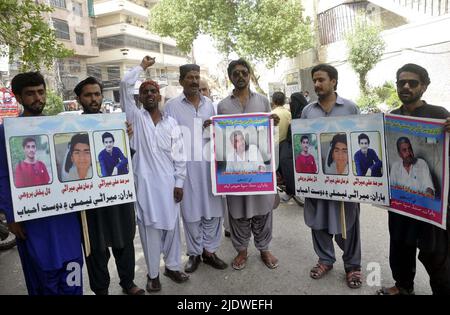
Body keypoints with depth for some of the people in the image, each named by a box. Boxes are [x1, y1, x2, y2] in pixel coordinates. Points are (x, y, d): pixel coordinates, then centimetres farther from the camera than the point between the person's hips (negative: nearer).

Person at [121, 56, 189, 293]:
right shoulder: (135, 117, 2)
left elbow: (179, 155, 5)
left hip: (168, 182, 2)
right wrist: (142, 66, 3)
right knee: (149, 227, 6)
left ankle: (172, 266, 29)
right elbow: (125, 85, -7)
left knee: (171, 225, 11)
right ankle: (153, 273, 20)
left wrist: (179, 182, 0)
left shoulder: (171, 122, 6)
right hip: (145, 182, -2)